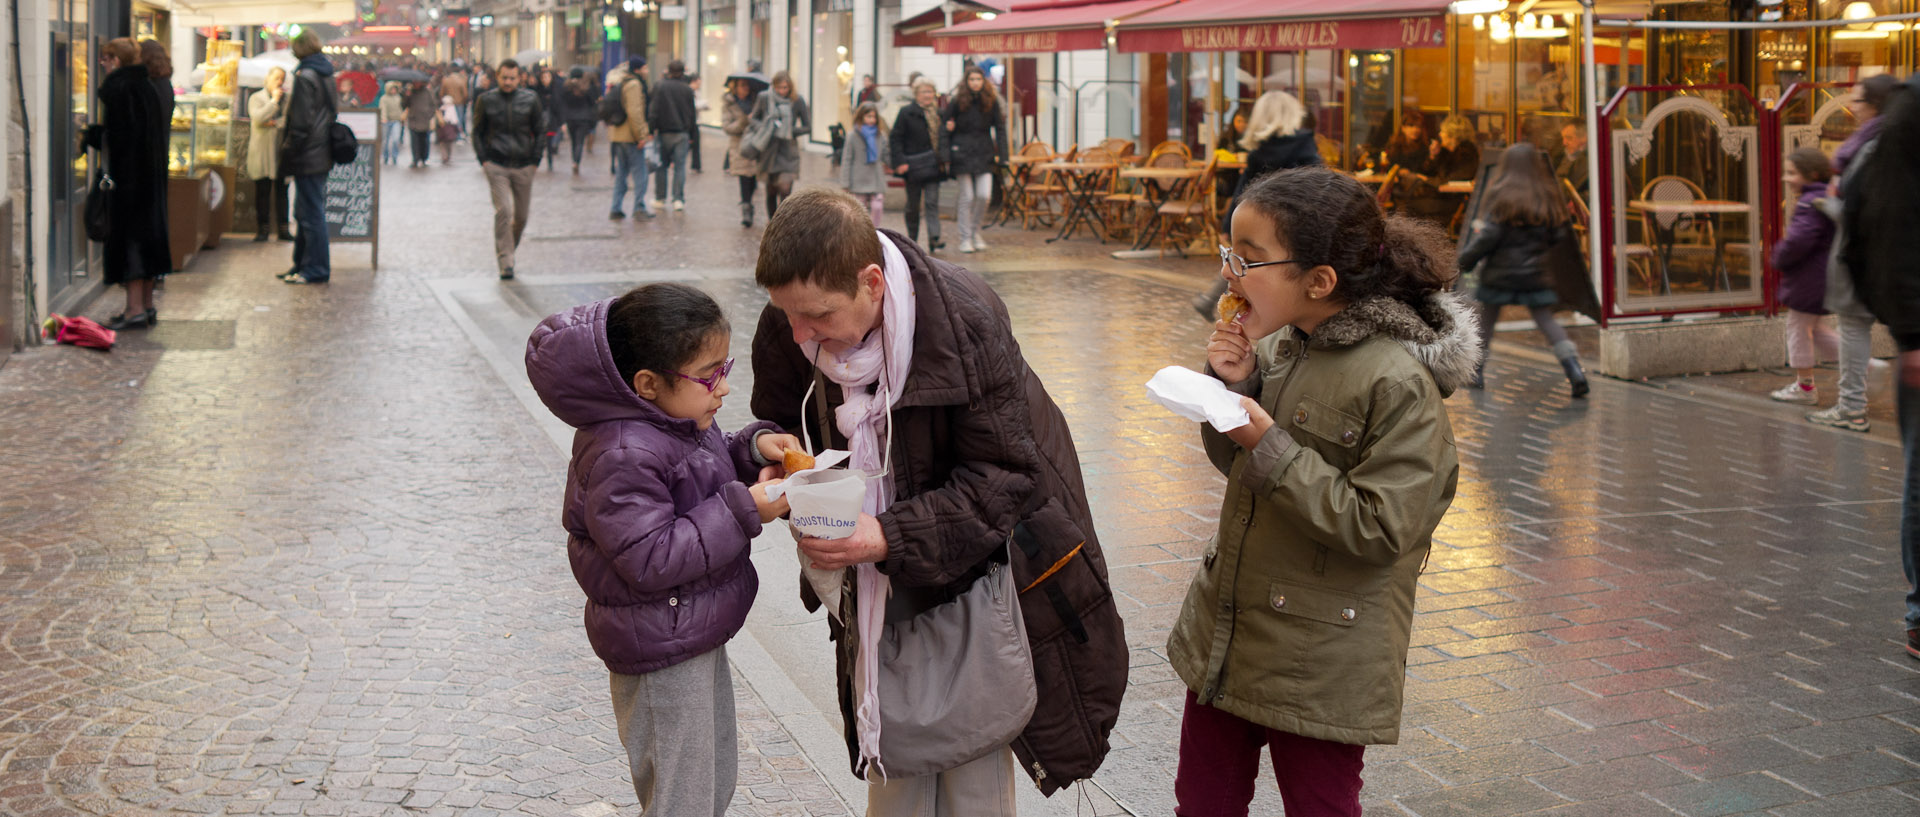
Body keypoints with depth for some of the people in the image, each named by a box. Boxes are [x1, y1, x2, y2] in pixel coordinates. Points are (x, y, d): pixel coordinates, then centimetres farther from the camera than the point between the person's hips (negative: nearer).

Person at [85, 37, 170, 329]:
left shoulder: (118, 88, -14)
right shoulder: (146, 86, 11)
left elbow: (116, 135, -20)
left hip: (127, 174, -9)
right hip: (151, 173, 9)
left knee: (127, 231, -6)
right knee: (146, 228, 13)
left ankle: (135, 308, -8)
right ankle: (147, 305, 17)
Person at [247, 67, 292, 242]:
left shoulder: (288, 99, 11)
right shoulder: (256, 98, 4)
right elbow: (258, 118, -13)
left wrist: (275, 123, -10)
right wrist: (274, 100, -8)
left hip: (282, 153, 2)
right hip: (262, 154, -2)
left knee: (281, 192, 3)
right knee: (262, 192, -1)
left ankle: (283, 228, 8)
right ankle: (263, 229, 3)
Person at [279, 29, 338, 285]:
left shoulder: (305, 77, -16)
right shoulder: (326, 74, 10)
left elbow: (300, 122, -19)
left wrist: (288, 152, -12)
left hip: (307, 157, -9)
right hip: (322, 155, 9)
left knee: (311, 214, -3)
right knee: (307, 213, 16)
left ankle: (316, 270, 1)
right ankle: (302, 265, 22)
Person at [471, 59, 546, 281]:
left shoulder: (530, 99, 4)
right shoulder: (486, 100, 3)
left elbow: (540, 131, 10)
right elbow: (477, 132, 11)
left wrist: (535, 160, 2)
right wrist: (484, 160, 0)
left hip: (523, 166, 2)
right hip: (496, 166, -2)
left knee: (521, 215, 6)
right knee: (503, 211, -14)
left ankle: (508, 251, 29)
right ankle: (505, 263, -11)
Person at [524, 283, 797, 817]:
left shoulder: (675, 416, 1)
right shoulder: (622, 456, -28)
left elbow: (709, 471, 18)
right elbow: (651, 558, -31)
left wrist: (753, 448, -3)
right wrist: (744, 510, -29)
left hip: (698, 631, 10)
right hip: (661, 651, -10)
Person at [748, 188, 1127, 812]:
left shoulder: (968, 320, -29)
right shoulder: (788, 326, -15)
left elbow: (1001, 477, -26)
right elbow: (783, 421, 5)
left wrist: (890, 537, -37)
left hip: (978, 557, -4)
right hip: (877, 579, 4)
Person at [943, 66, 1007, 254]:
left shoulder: (991, 101, 4)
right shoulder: (957, 101, -1)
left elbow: (999, 129, 6)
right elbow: (948, 127, 3)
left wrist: (1001, 155, -2)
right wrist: (946, 156, -4)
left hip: (984, 153, 2)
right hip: (963, 152, -2)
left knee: (984, 195, -6)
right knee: (967, 196, -1)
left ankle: (975, 232, 15)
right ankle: (965, 238, 9)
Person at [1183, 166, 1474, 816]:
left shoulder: (1399, 383, -21)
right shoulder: (1282, 345, 2)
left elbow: (1379, 529, -23)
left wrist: (1272, 447, -25)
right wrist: (1234, 385, -5)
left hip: (1321, 667, -7)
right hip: (1223, 640, 7)